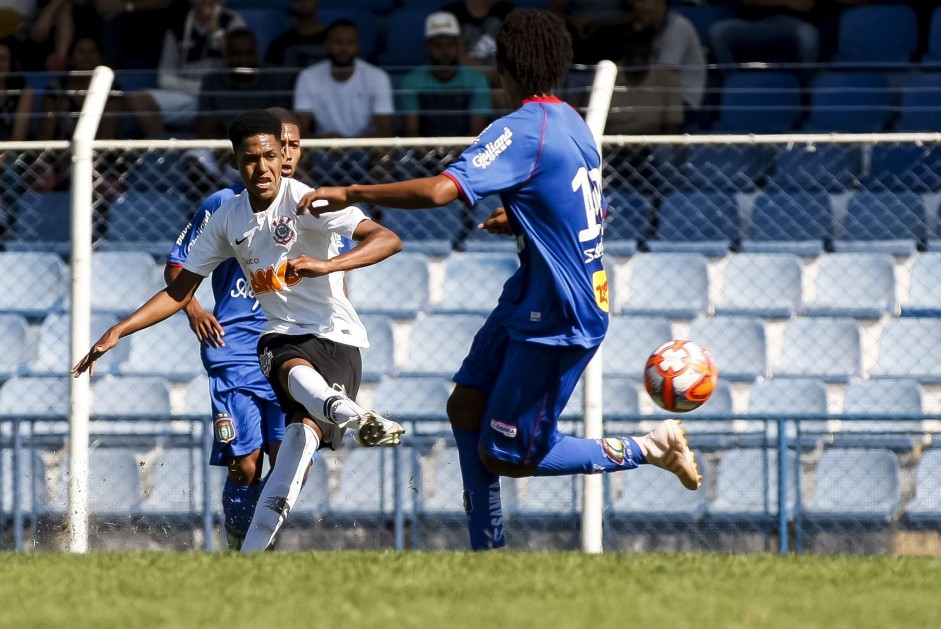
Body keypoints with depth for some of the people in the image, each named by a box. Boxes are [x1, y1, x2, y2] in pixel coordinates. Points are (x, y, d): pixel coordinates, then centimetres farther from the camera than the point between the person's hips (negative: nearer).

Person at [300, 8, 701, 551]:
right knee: (466, 406, 9)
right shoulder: (574, 124, 9)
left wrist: (351, 193, -26)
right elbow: (593, 210, 26)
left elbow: (439, 191, -33)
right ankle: (489, 552, 13)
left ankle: (651, 448, 7)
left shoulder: (523, 131, -21)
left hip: (559, 319, -10)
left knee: (504, 456, -1)